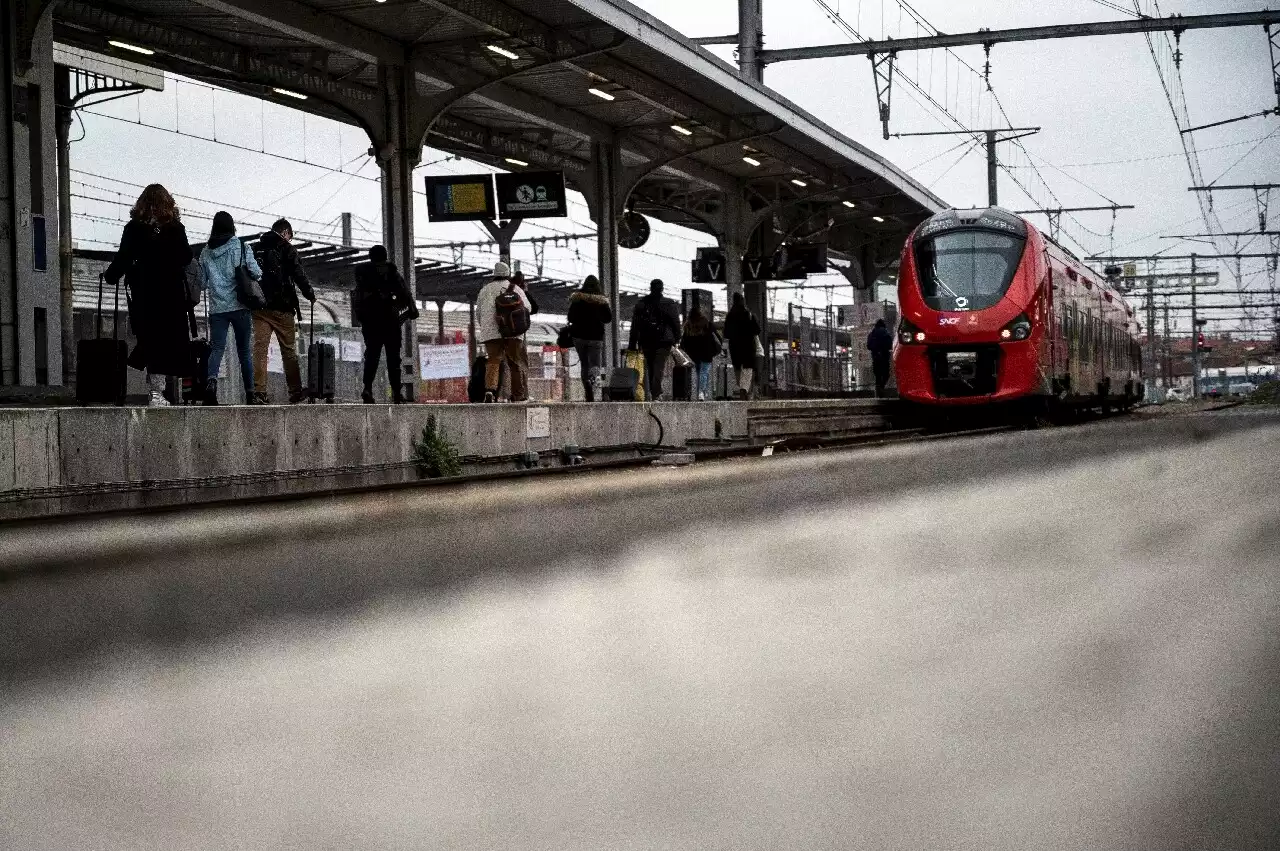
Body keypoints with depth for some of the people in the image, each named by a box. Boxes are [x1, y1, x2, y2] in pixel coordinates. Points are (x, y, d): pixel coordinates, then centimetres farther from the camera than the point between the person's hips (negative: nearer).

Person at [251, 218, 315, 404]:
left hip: (259, 307, 4)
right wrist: (310, 295, 8)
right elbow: (300, 275, -6)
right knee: (289, 350, 4)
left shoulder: (256, 249, 14)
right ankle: (295, 393, 6)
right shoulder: (286, 249, -2)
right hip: (281, 307, -4)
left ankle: (258, 392, -13)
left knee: (260, 348, -2)